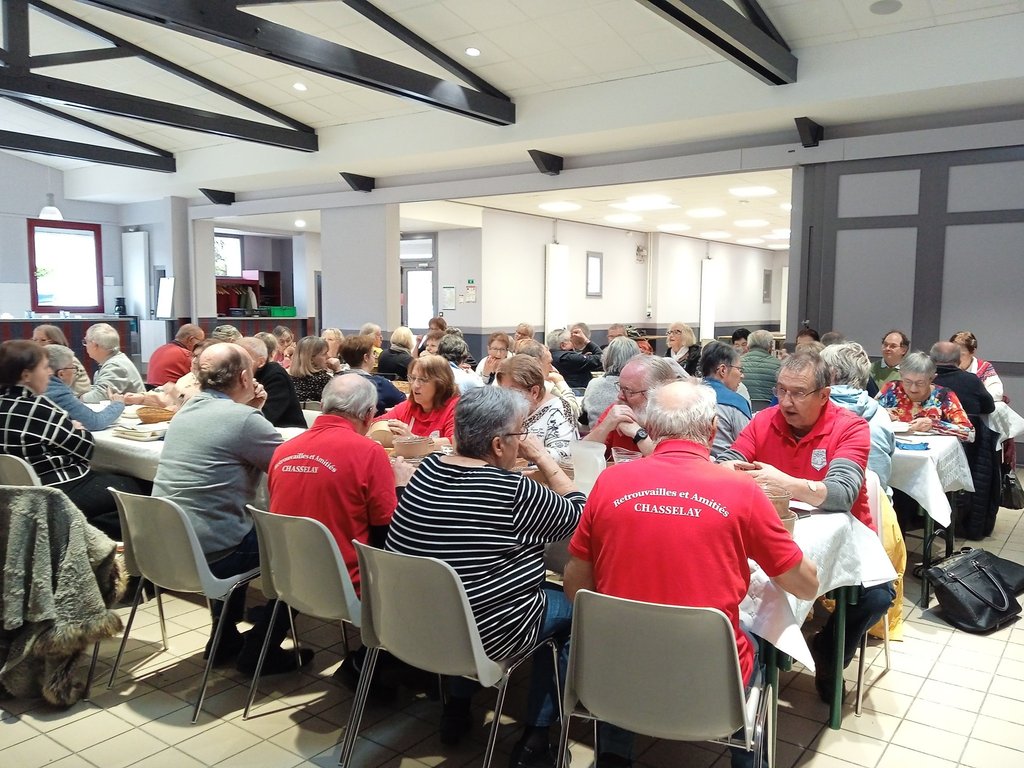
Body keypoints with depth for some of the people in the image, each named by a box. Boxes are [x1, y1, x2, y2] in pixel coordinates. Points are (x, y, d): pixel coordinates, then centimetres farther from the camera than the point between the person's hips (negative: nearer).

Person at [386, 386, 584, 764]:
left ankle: (456, 709, 36)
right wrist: (543, 457, 0)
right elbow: (578, 514, -7)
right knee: (571, 606, 17)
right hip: (484, 632, -7)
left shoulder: (428, 467, -3)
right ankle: (535, 739, 21)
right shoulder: (512, 490, -23)